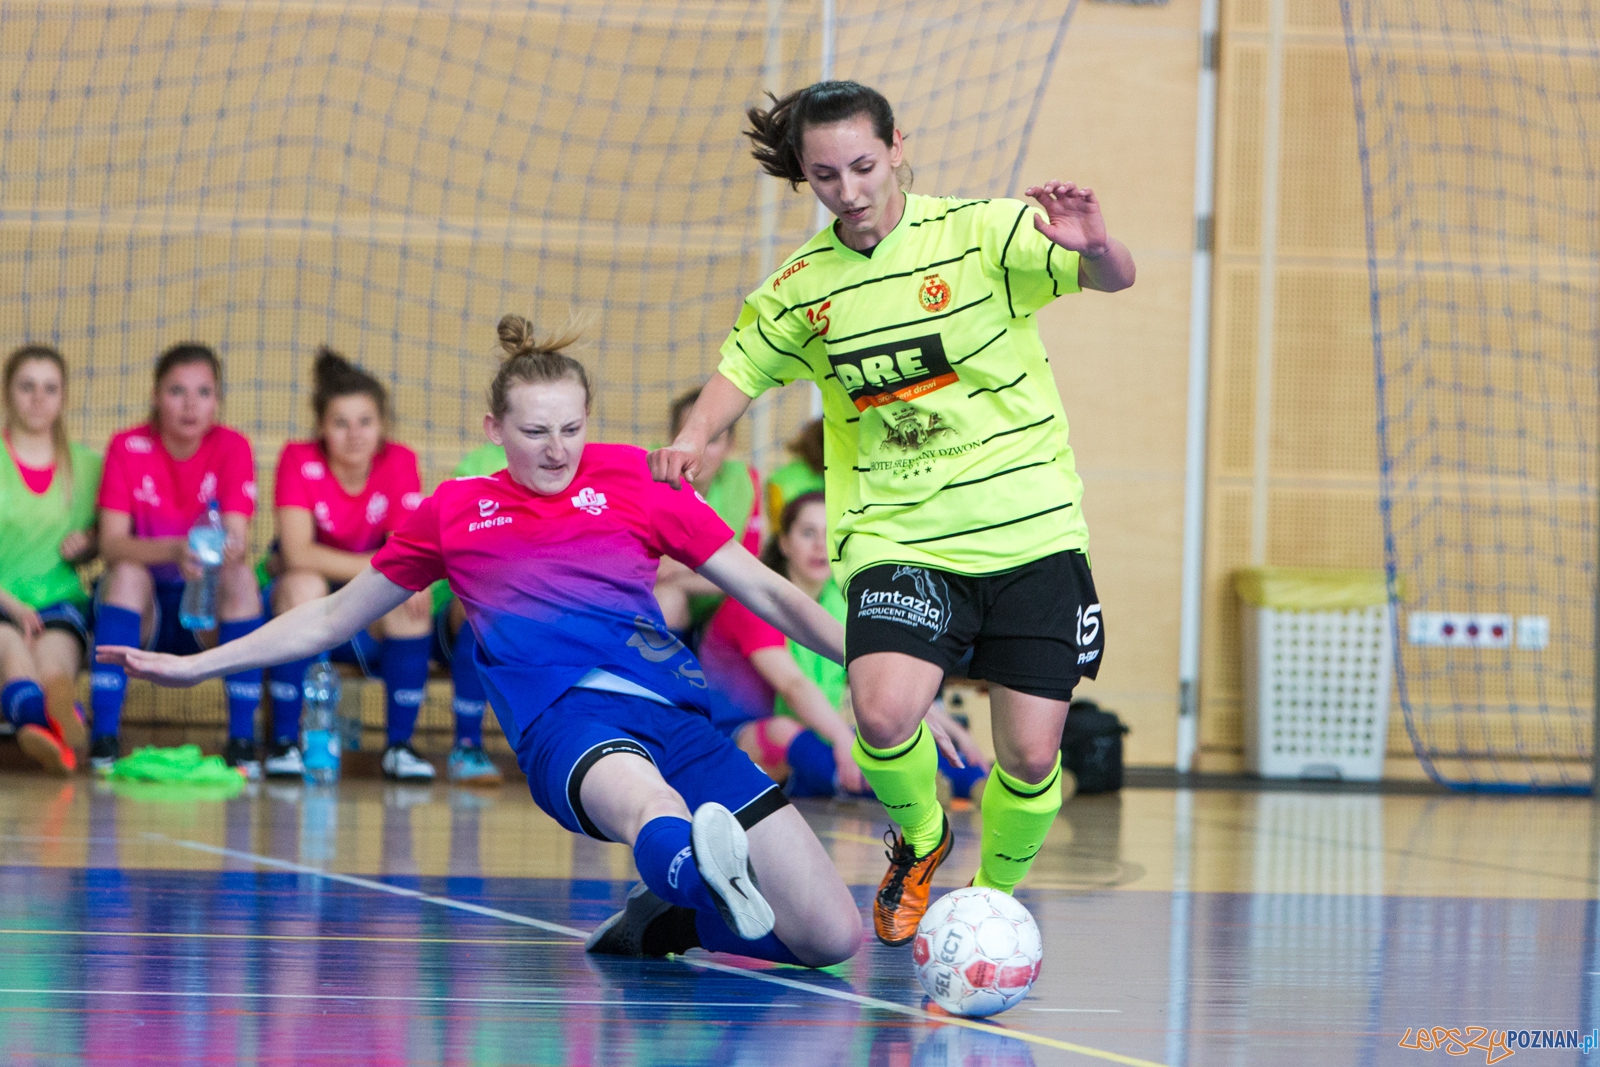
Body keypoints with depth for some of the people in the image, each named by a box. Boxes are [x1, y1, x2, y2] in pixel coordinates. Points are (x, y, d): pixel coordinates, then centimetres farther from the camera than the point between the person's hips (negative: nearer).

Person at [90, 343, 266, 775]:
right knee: (128, 572, -31)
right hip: (143, 610, 0)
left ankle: (242, 739, -28)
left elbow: (238, 537, -19)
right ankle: (104, 738, -35)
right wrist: (175, 551, -40)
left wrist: (228, 548, -45)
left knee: (241, 576, -29)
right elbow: (111, 543, -20)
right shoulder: (128, 447, -8)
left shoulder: (232, 447, -7)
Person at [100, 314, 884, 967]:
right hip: (565, 719, -2)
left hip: (675, 712, 3)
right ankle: (700, 862, -75)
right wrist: (195, 666, 32)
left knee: (831, 937, -12)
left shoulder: (635, 487, 17)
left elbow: (771, 595, 19)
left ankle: (660, 917, 11)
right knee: (648, 801, -42)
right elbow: (330, 619, 32)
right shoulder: (455, 512, 19)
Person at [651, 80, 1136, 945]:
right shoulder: (801, 288, 3)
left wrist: (1093, 247, -40)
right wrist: (694, 436, 0)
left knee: (1029, 757, -3)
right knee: (884, 716, -24)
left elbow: (1115, 279, -16)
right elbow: (744, 364, 20)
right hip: (896, 539, 1)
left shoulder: (981, 232, -7)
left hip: (1029, 533, -1)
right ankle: (919, 840, 10)